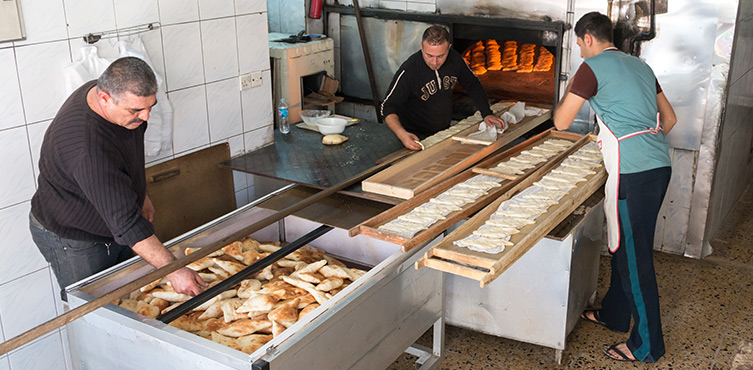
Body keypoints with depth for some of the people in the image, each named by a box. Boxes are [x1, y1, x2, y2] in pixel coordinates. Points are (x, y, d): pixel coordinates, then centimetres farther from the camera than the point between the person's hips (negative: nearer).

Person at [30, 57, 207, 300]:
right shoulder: (89, 148, -39)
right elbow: (126, 222, -39)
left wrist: (140, 195, 16)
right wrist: (174, 271, -39)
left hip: (113, 227, 8)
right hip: (72, 238, -8)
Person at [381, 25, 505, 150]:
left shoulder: (454, 59, -7)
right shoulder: (409, 71, -23)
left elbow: (473, 85, 10)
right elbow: (388, 106, -23)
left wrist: (487, 113, 2)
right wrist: (402, 134, -40)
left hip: (445, 131, 5)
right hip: (416, 137, -4)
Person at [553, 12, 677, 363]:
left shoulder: (592, 68, -5)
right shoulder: (639, 65, 19)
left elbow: (561, 122, -3)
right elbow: (669, 118, 23)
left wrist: (569, 90, 14)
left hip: (633, 173, -9)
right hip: (659, 165, 9)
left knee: (634, 256, -1)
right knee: (626, 246, 20)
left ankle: (647, 345, 7)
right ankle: (614, 313, 34)